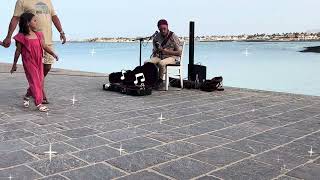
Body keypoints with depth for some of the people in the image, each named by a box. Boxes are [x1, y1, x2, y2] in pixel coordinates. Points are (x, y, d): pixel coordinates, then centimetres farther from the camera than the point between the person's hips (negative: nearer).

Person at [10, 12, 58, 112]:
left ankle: (27, 97, 33)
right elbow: (18, 51, -2)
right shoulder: (21, 37, -8)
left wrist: (53, 53, -6)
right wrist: (14, 64, 4)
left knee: (39, 81, 11)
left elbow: (44, 46, 7)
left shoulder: (38, 35, 7)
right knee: (35, 82, -6)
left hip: (39, 62, 6)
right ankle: (38, 103, 0)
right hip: (28, 62, -6)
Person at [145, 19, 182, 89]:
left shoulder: (174, 37, -7)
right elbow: (154, 50, 20)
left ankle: (160, 81, -18)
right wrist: (156, 51, -4)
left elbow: (179, 53, -10)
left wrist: (166, 51, -17)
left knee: (161, 63, -38)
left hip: (171, 57, -5)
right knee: (147, 62, -23)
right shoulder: (157, 37, 7)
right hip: (159, 57, 5)